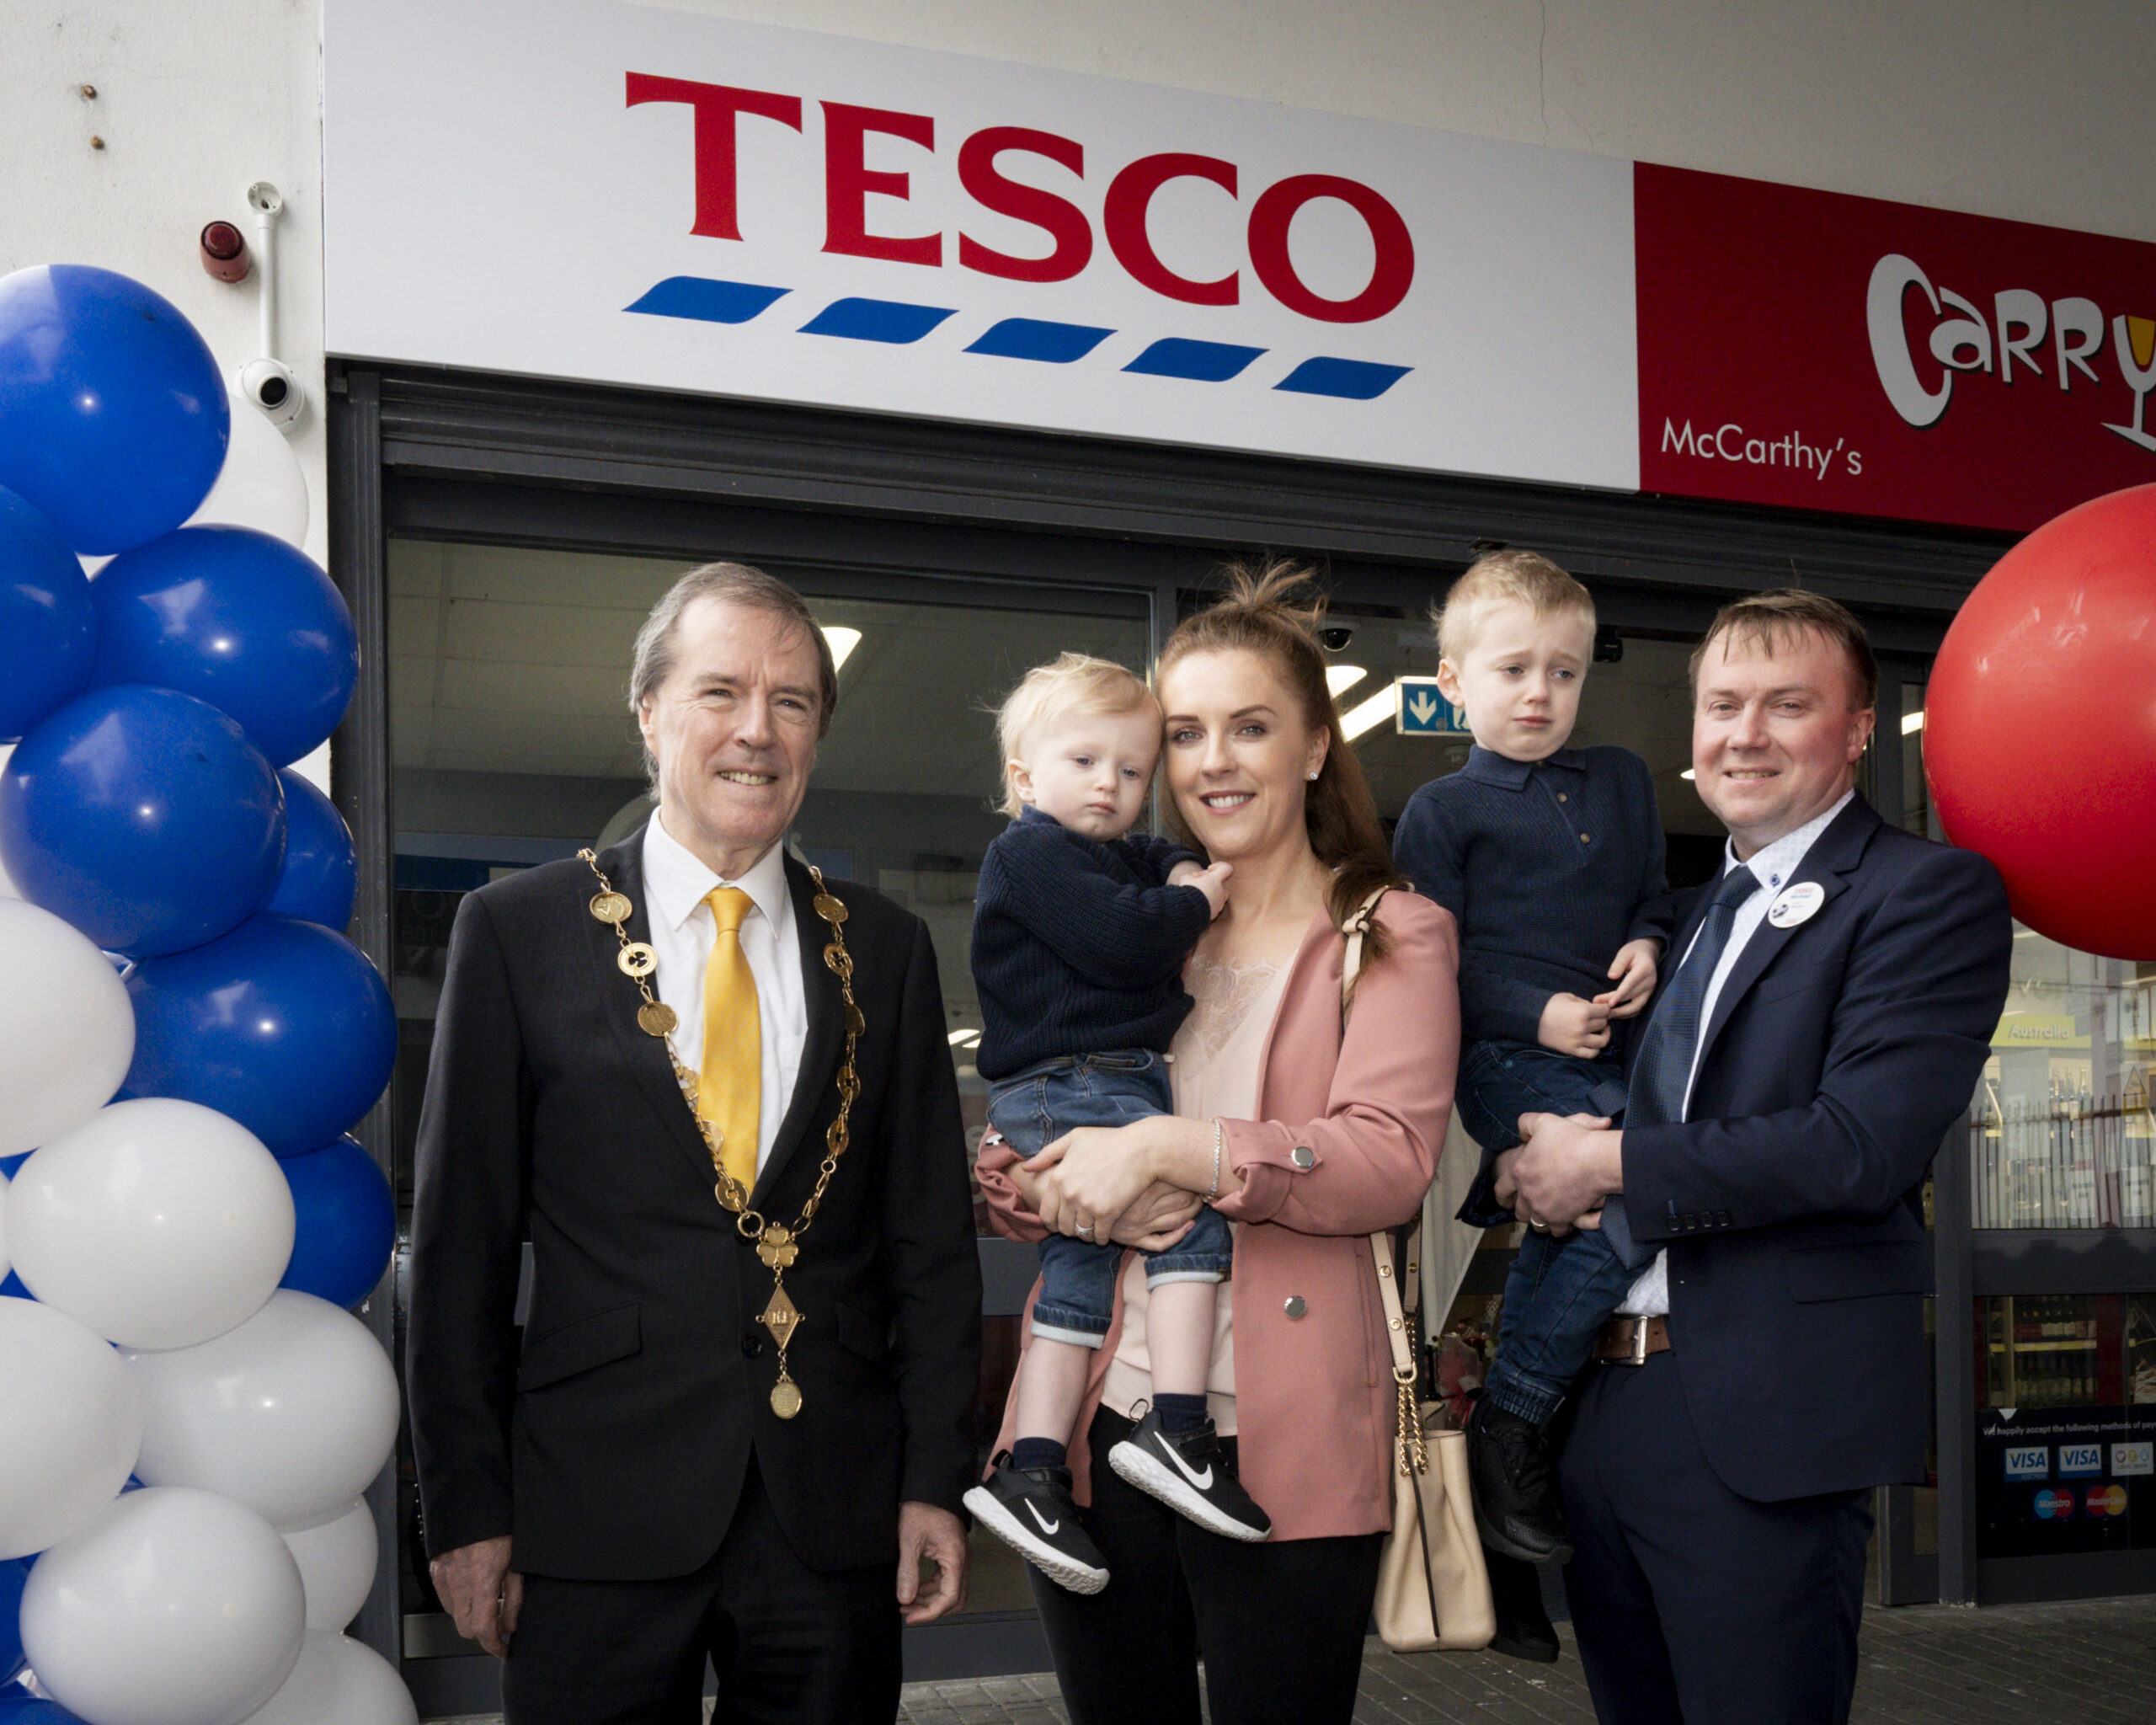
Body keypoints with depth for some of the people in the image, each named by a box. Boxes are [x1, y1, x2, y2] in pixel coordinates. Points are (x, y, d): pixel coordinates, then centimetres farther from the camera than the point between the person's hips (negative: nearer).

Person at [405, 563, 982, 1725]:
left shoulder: (884, 950, 7)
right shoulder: (517, 931, 0)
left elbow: (930, 1240, 8)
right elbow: (460, 1242, 0)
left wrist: (935, 1479, 2)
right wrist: (466, 1506, -3)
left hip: (835, 1514, 2)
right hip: (598, 1507, -2)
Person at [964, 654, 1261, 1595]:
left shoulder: (1116, 856, 23)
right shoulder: (1032, 854, -8)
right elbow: (1123, 940, -20)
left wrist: (1185, 874, 14)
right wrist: (1196, 900, -4)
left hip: (1115, 1085, 10)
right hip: (1066, 1087, -10)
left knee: (1082, 1271, 7)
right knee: (1192, 1198, -20)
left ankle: (1029, 1472, 8)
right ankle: (1175, 1428, -24)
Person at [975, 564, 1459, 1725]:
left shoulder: (1392, 934, 2)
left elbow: (1390, 1160, -13)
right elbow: (1003, 1168, 13)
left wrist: (1169, 1149, -23)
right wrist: (1047, 1186, -10)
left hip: (1285, 1448, -4)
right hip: (1096, 1425, 4)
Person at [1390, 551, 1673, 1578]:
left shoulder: (1623, 782, 19)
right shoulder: (1443, 811, 2)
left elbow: (1652, 898, 24)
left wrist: (1646, 947, 1)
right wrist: (1538, 1015, -14)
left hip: (1606, 1059, 6)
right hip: (1505, 1059, -6)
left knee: (1563, 1239, 6)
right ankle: (1508, 1429, -13)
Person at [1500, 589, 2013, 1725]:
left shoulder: (1931, 895, -5)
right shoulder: (1684, 911, 18)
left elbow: (1862, 1143, -18)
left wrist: (1609, 1166, -13)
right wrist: (1536, 1165, -2)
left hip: (1765, 1420, -7)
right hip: (1596, 1405, 7)